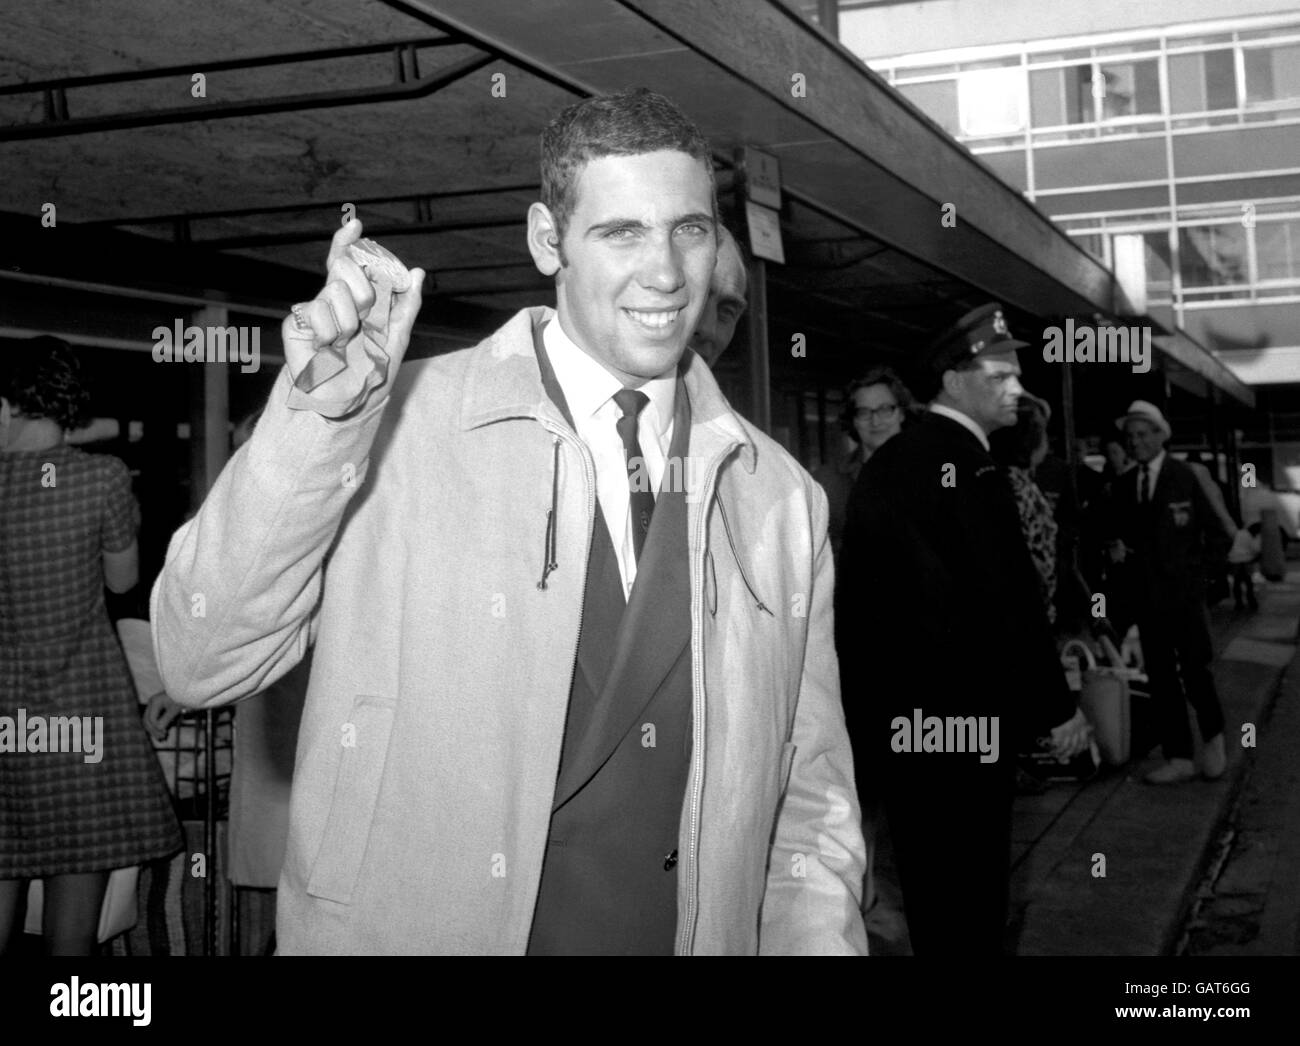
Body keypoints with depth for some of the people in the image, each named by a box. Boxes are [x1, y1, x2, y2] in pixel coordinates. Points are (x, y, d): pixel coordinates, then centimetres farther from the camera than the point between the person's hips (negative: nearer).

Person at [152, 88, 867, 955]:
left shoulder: (785, 498, -1)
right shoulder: (396, 430, -12)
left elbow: (811, 798, 4)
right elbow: (200, 664, -17)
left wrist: (822, 937, -13)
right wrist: (318, 417, -28)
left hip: (703, 933, 4)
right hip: (405, 928, -3)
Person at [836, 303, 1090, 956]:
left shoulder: (888, 460, 10)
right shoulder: (966, 463, -17)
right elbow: (1008, 598, -20)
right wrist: (1057, 708, -13)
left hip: (892, 713, 9)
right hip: (959, 714, -9)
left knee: (928, 878, 19)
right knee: (969, 883, 4)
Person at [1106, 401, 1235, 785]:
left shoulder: (1185, 476, -5)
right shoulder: (1124, 485, 8)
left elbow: (1219, 535, -3)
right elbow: (1116, 533, 18)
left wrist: (1196, 569, -5)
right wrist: (1115, 548, -3)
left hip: (1184, 593, -4)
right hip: (1146, 595, 4)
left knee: (1193, 670, -7)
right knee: (1161, 678, 5)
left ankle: (1214, 738, 19)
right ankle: (1179, 759, 11)